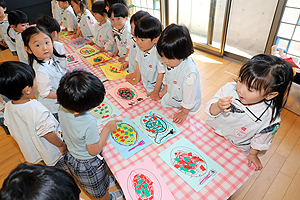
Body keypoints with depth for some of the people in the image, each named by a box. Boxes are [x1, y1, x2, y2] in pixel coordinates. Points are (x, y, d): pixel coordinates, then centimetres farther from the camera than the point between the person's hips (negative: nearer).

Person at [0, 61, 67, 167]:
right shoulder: (38, 111, -41)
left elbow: (13, 131, 0)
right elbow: (48, 134, -28)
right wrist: (61, 145, -10)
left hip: (29, 149, 7)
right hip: (50, 152, -6)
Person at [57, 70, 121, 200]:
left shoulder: (62, 108, -22)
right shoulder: (89, 123, -44)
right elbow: (94, 150, -26)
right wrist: (107, 128, -21)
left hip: (71, 158, 7)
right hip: (89, 165, -6)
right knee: (101, 190, 28)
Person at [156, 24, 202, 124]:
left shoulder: (190, 72, -37)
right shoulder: (169, 62, -15)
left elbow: (189, 95, -26)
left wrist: (184, 113, -16)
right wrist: (165, 89, 18)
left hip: (184, 105, -6)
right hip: (171, 98, 7)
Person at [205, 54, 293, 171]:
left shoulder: (270, 117, -28)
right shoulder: (229, 89, -27)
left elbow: (261, 139, -9)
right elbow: (210, 111, -19)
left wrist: (253, 154, 4)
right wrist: (218, 107, -40)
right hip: (212, 131, 2)